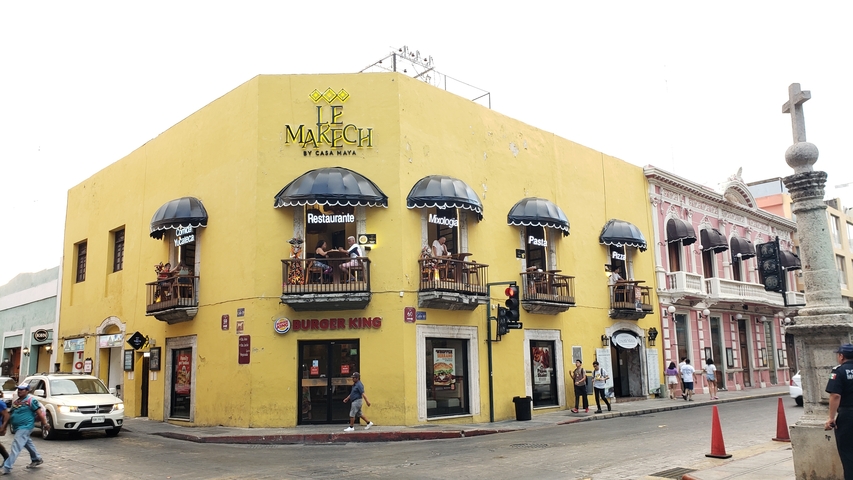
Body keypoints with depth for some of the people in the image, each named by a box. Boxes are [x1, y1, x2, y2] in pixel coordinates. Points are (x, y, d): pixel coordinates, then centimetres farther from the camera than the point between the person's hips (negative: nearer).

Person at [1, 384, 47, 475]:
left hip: (25, 427, -9)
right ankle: (37, 459, 34)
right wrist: (4, 427, 17)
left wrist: (45, 423, -14)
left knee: (16, 446, -11)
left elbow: (40, 412, -13)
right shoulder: (15, 402, 13)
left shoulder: (31, 400, -12)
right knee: (28, 444, 20)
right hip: (17, 428, 9)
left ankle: (7, 467, -12)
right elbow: (11, 415, 20)